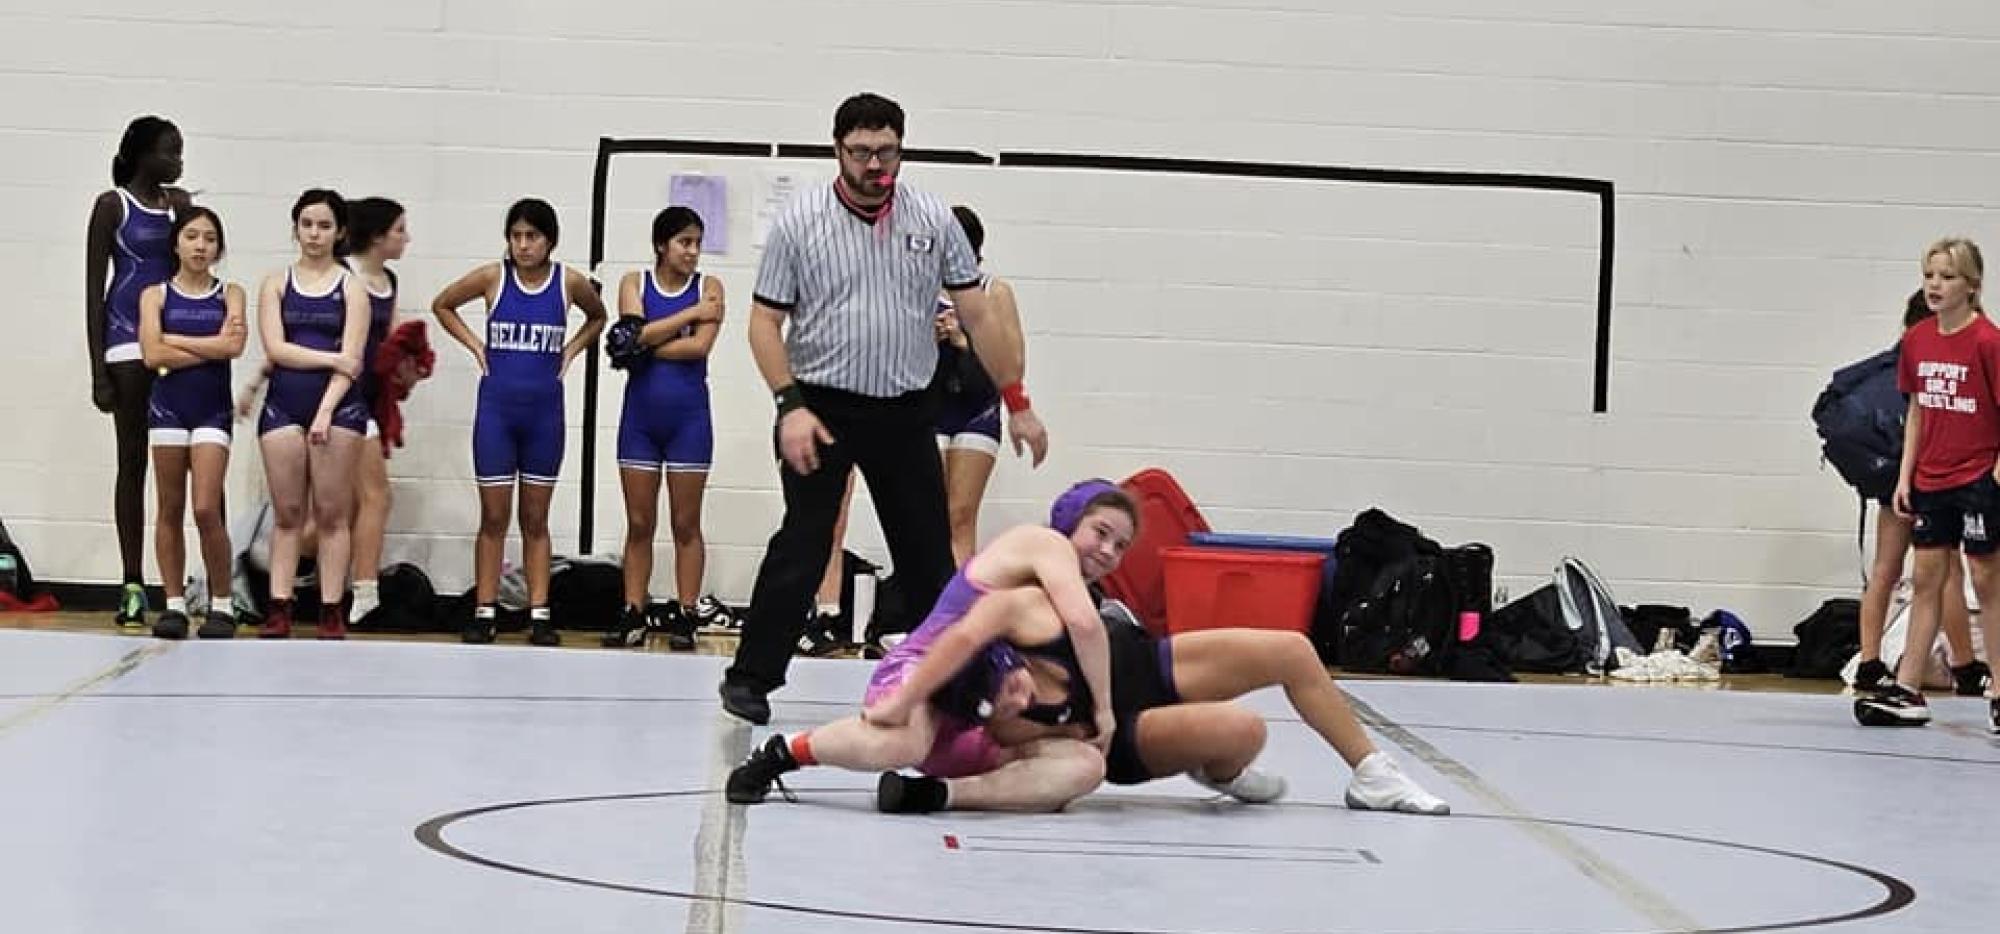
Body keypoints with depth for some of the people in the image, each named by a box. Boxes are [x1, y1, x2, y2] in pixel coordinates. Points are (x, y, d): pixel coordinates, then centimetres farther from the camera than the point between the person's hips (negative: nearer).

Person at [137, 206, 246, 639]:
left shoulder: (230, 294, 5)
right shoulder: (156, 295, 4)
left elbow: (233, 347, -12)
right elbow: (152, 355, -9)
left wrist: (174, 340, -9)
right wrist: (212, 347, -9)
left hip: (213, 409, -1)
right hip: (168, 405, 1)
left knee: (207, 510, -9)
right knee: (170, 509, 3)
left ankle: (222, 604, 3)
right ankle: (175, 603, 9)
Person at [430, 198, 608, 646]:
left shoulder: (569, 282, -2)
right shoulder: (492, 277, -4)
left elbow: (598, 317, 18)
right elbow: (442, 305, 11)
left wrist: (571, 350, 4)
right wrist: (475, 344, 1)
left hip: (544, 412, 1)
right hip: (496, 409, -1)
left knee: (536, 520, 8)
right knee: (493, 517, 3)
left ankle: (539, 614, 9)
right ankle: (485, 612, 7)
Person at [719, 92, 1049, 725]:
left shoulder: (934, 221, 4)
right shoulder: (798, 221, -3)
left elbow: (978, 318, 7)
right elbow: (766, 322, -2)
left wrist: (1017, 403, 5)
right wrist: (791, 405, -14)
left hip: (905, 411, 3)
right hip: (822, 408, -3)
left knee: (929, 549, 7)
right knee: (803, 544, -9)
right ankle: (751, 678, -1)